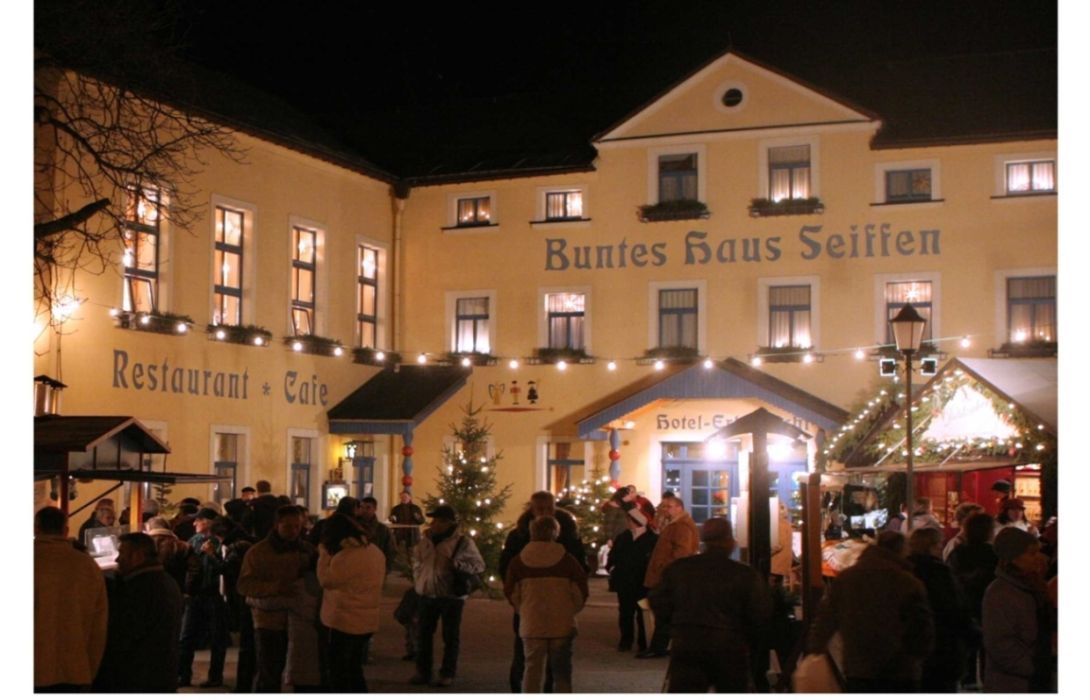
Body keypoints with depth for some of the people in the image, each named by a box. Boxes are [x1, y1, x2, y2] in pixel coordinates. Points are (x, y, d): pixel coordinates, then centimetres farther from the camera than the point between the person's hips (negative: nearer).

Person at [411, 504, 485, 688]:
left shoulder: (463, 542, -10)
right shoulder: (426, 540, 5)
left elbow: (479, 565, -11)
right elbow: (417, 561, 20)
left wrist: (455, 564, -23)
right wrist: (418, 581, 11)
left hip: (451, 596, -5)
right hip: (427, 595, 5)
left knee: (450, 636, 4)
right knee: (424, 634, 10)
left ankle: (447, 673, 14)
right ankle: (423, 671, 21)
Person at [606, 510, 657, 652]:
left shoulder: (652, 539, -7)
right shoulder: (622, 538, 9)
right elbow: (613, 557, 17)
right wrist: (611, 567, 4)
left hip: (643, 585, -4)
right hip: (624, 584, 5)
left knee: (643, 615, 1)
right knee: (625, 614, 10)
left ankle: (643, 643, 8)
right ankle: (625, 641, 20)